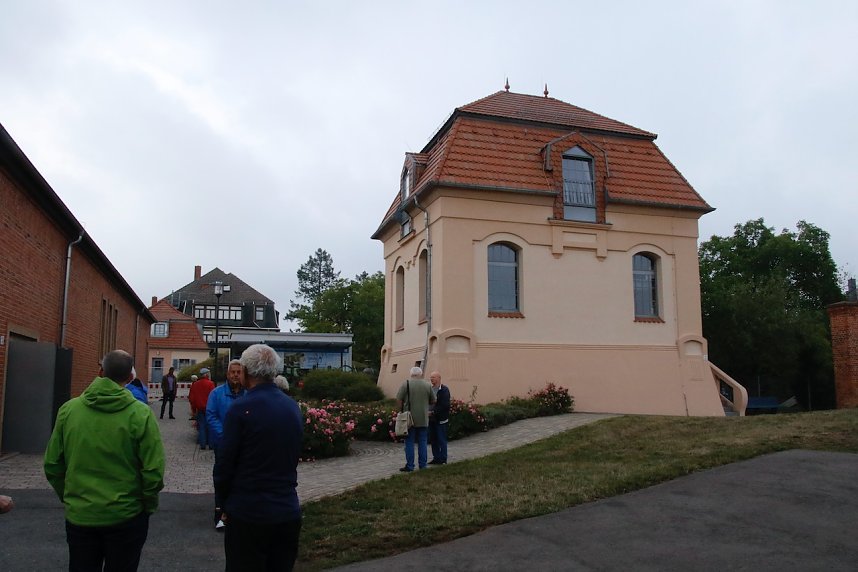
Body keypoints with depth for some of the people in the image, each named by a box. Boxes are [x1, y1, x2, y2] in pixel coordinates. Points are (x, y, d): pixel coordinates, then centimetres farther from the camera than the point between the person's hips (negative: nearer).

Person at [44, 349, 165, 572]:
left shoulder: (68, 409, -6)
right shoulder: (140, 414, -16)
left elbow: (52, 465, 1)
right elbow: (153, 471, -16)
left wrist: (68, 498, 17)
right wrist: (149, 505, 2)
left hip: (79, 515, 3)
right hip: (126, 517, -2)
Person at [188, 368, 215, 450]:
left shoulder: (195, 384, 4)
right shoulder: (210, 383, -11)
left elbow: (191, 398, 9)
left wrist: (193, 410, 17)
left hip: (200, 409, 3)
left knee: (201, 427, 8)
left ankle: (202, 445, 6)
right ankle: (210, 444, 7)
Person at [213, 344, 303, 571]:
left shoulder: (241, 409, -14)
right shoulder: (294, 407, 3)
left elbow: (224, 464, -10)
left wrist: (226, 503, 5)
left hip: (248, 515, -5)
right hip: (289, 512, 5)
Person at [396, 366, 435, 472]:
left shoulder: (406, 383, -6)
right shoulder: (427, 385, 2)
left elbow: (398, 399, -9)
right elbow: (433, 401, 9)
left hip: (409, 418, -2)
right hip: (423, 419, 2)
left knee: (409, 442, 3)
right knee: (422, 442, 10)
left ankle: (409, 466, 3)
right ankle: (422, 465, 14)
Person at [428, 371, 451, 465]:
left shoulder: (444, 390, -11)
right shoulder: (430, 389, 11)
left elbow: (445, 405, -17)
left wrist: (433, 412, -18)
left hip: (440, 420, -7)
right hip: (431, 419, 7)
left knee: (441, 440, 0)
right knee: (433, 440, 12)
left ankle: (443, 459, 7)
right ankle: (436, 458, 21)